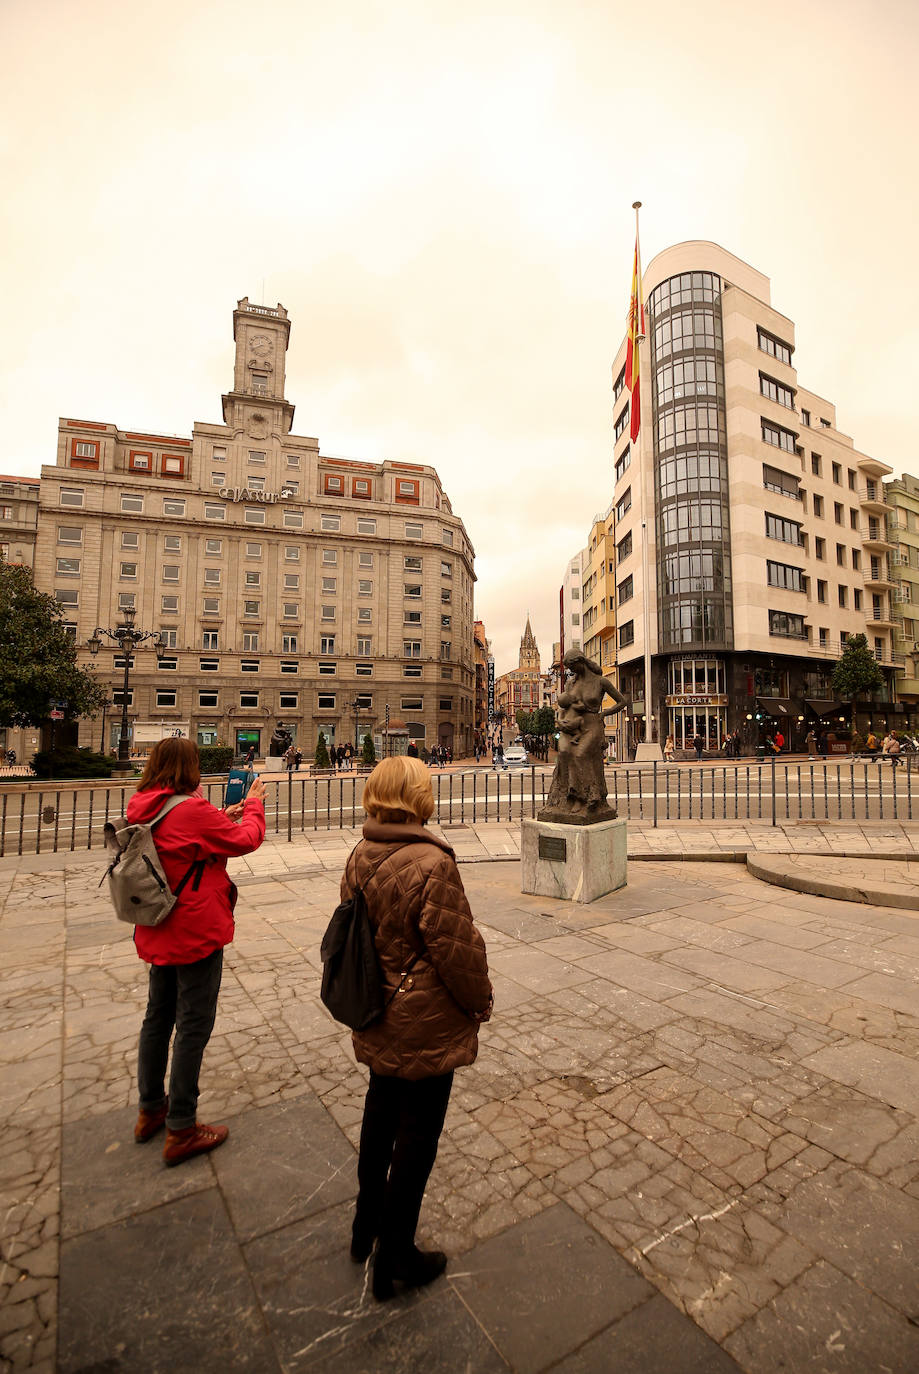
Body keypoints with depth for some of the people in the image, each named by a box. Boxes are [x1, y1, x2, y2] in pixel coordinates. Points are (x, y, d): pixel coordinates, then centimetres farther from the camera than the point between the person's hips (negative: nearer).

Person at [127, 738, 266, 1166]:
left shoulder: (142, 810, 1)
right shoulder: (191, 811, -24)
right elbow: (247, 839, -13)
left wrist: (222, 818, 10)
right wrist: (253, 805, 3)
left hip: (158, 932, 9)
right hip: (195, 933, -9)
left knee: (158, 1017, 22)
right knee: (194, 1025, 5)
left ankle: (151, 1110, 39)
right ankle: (181, 1129, 19)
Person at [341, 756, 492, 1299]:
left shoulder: (359, 859, -5)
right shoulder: (433, 866, -29)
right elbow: (458, 949, -22)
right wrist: (480, 1002, -4)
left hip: (378, 1020, 8)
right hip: (426, 1025, -7)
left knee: (381, 1113, 28)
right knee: (417, 1132, 13)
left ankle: (368, 1223, 49)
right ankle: (395, 1254, 33)